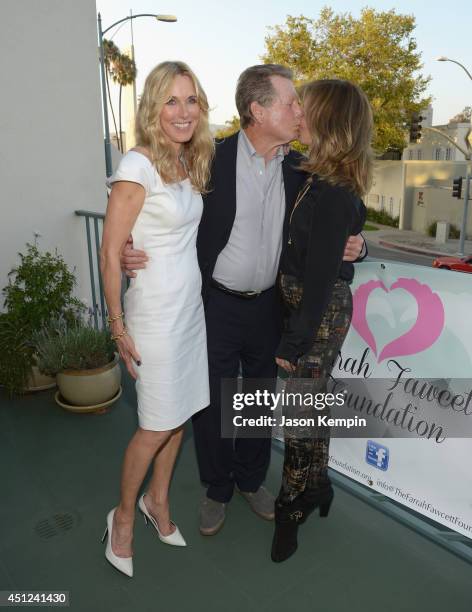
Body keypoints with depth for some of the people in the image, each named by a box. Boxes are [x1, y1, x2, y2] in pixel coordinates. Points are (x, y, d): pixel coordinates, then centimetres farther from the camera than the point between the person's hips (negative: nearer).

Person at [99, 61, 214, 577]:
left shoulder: (190, 161, 8)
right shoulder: (137, 166, -16)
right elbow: (110, 254, -15)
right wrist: (118, 326, -14)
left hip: (192, 305, 7)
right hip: (156, 311, -7)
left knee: (180, 414, 15)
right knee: (157, 426, 4)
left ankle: (158, 501, 38)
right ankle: (123, 518, 29)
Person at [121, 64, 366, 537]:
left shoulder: (298, 168, 0)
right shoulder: (211, 159, -13)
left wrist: (346, 246, -10)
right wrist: (131, 252, -23)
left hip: (269, 306, 4)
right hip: (216, 305, -3)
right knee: (211, 405, 10)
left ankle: (251, 479, 44)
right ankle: (217, 488, 36)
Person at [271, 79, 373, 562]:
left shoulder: (333, 194, -21)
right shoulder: (318, 175, 6)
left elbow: (320, 277, -21)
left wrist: (291, 343, -17)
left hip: (320, 310, -9)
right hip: (308, 301, 9)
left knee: (300, 411, 5)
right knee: (310, 401, 21)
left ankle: (293, 506, 27)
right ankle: (315, 486, 41)